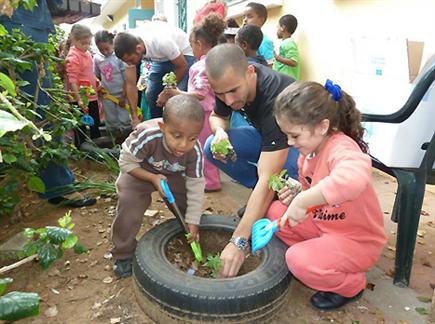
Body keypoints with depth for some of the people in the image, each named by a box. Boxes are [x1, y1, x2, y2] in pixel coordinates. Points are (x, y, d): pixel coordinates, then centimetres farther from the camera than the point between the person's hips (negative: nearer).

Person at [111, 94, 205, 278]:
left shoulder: (195, 152, -32)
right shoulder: (147, 136, -40)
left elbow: (195, 186, -22)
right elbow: (126, 163, -23)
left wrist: (193, 222, -20)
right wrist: (153, 178, -33)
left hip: (172, 175, 3)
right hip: (139, 172, -2)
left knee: (188, 200, -5)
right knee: (129, 203, -19)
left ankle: (188, 237, 27)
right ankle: (123, 254, 2)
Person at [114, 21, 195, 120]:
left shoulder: (161, 42, -39)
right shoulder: (128, 48, -21)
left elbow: (182, 67, -23)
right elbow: (131, 85, -16)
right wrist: (135, 117, -20)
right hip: (161, 57, 6)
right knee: (151, 94, -4)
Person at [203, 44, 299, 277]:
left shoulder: (276, 99, -38)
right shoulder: (230, 82, -17)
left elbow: (267, 179, -42)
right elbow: (217, 116, 5)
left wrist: (238, 242, -43)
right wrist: (220, 132, -22)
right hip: (267, 136, 6)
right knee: (212, 148, -16)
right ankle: (264, 199, 1)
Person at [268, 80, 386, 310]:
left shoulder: (342, 148, -29)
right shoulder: (308, 152, 0)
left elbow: (354, 178, -55)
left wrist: (302, 201, -47)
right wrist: (295, 198, -8)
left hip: (357, 240, -8)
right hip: (322, 224, 8)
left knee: (299, 260, -26)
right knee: (275, 211, -3)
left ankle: (350, 285, 5)